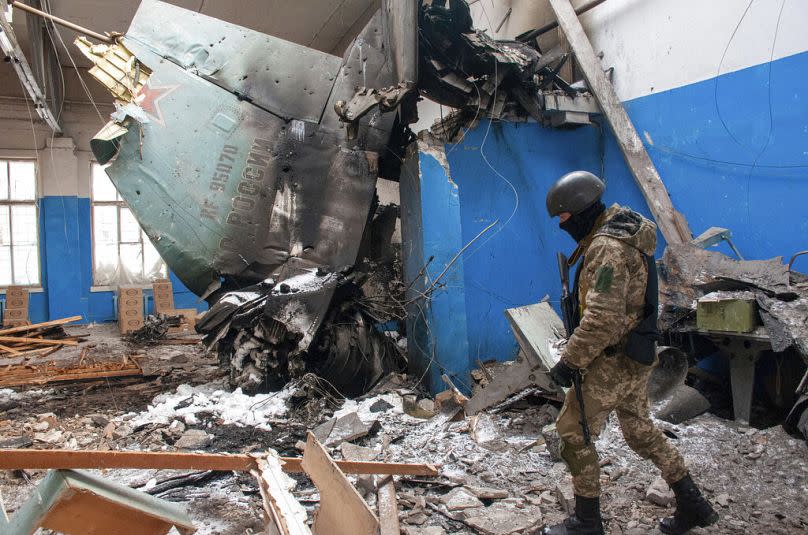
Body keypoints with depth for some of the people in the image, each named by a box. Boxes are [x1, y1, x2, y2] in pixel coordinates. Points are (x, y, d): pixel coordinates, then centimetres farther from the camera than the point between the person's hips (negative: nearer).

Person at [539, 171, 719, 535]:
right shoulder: (622, 233, 10)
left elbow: (602, 319, -29)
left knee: (573, 433, 2)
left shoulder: (607, 248, -23)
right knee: (639, 429, 22)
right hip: (635, 358, 10)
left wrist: (569, 361, -20)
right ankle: (692, 505, 32)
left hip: (614, 362, -10)